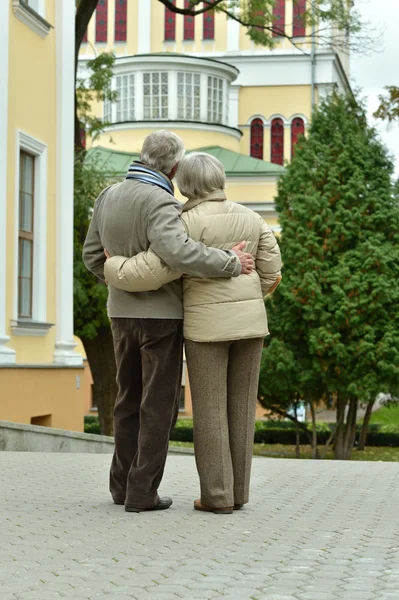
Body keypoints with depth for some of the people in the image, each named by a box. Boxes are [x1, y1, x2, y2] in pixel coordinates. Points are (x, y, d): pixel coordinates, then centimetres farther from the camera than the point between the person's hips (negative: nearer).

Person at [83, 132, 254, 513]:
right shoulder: (159, 203, -20)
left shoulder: (109, 197, 4)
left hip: (123, 313, 7)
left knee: (130, 399, 15)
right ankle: (142, 492, 0)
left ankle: (123, 483, 16)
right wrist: (230, 264, -26)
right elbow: (178, 252, -38)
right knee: (159, 404, 0)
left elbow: (93, 257, 11)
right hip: (161, 315, -7)